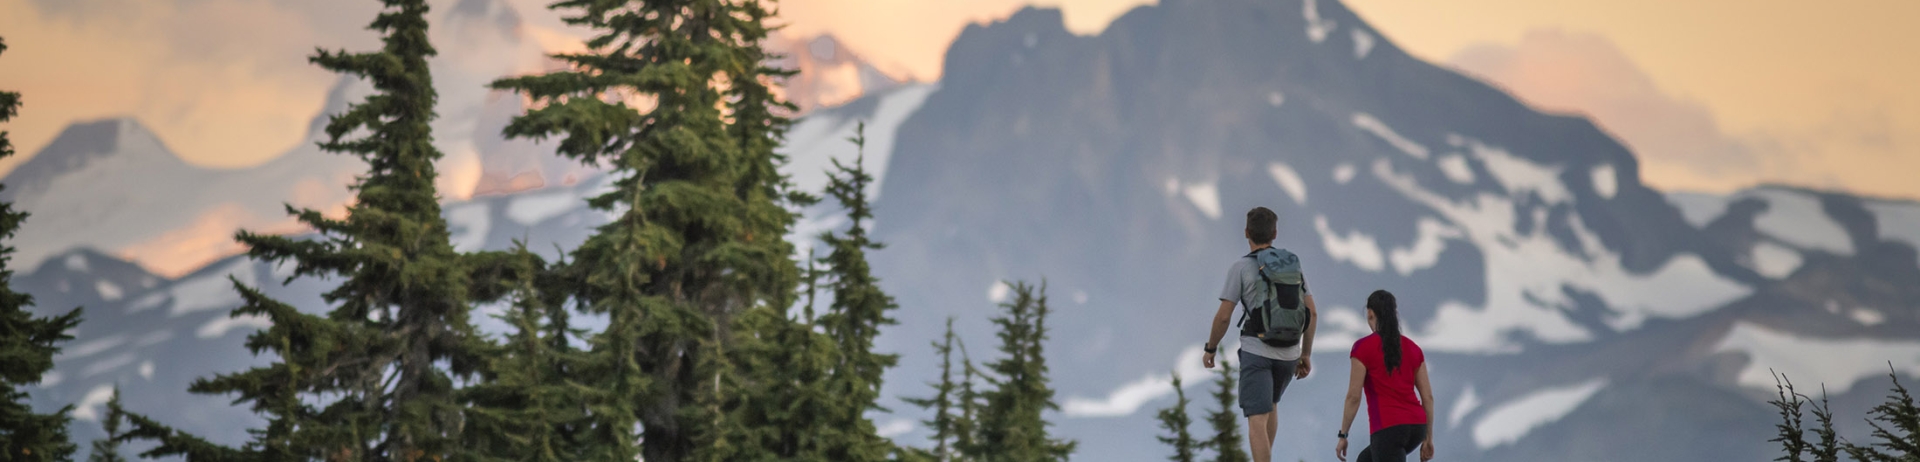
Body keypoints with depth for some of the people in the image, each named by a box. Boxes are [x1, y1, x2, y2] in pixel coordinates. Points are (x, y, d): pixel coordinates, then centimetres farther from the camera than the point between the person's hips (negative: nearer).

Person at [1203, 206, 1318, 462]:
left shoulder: (1241, 267, -7)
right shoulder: (1293, 264, 7)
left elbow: (1223, 316, -8)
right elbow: (1311, 314, 7)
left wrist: (1210, 349, 8)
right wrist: (1306, 355, 15)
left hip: (1256, 352, -5)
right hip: (1288, 354, 5)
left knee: (1257, 423, -9)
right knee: (1267, 405, 30)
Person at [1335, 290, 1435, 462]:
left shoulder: (1363, 347, -6)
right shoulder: (1413, 348, 11)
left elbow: (1353, 396, -9)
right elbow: (1428, 397, 10)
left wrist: (1343, 436, 0)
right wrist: (1428, 438, 17)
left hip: (1388, 430, -7)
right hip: (1415, 428, 7)